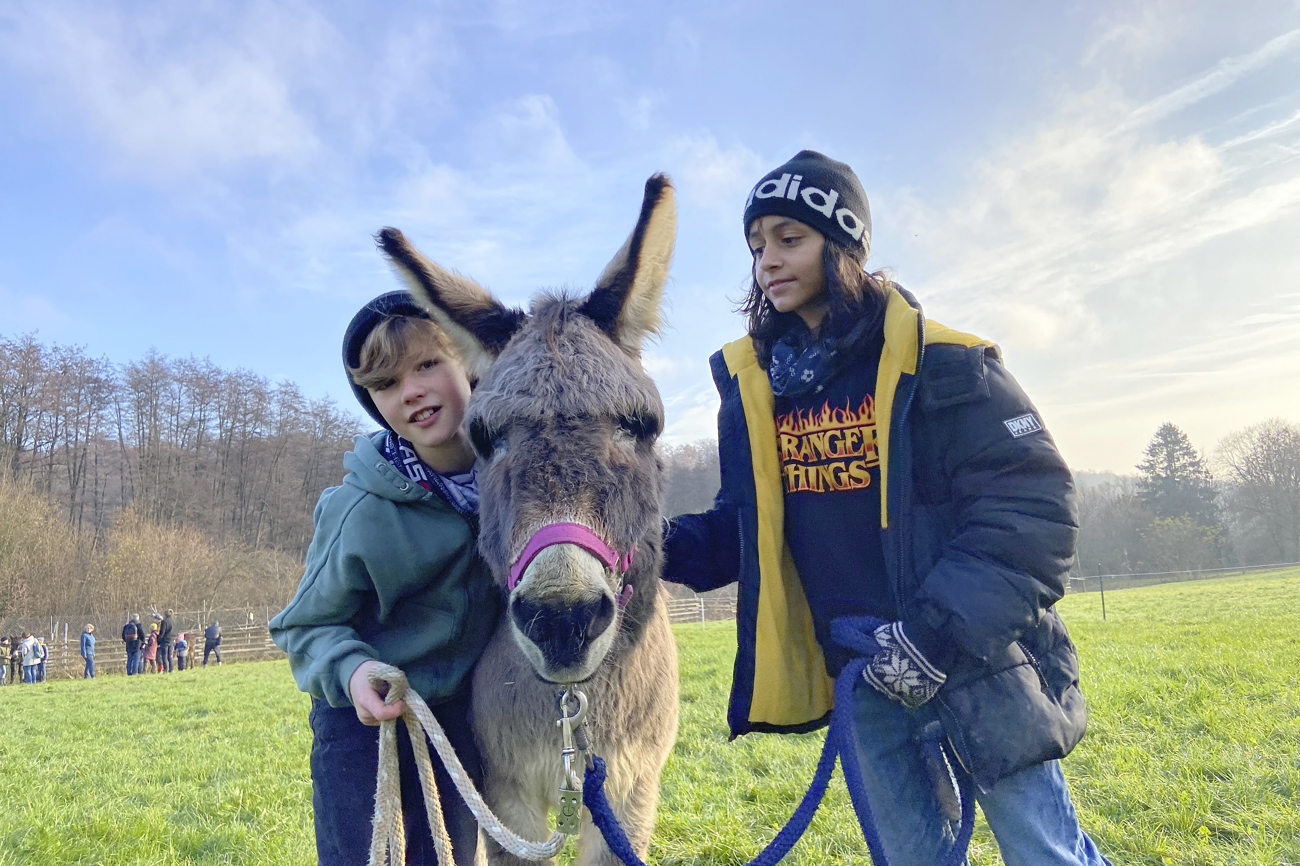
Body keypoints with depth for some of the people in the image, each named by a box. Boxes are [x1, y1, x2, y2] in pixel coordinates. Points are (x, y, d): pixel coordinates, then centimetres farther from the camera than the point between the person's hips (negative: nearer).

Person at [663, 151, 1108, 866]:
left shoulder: (938, 360, -11)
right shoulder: (752, 384, 4)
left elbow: (1034, 504, -16)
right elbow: (744, 526, 9)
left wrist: (938, 631, -23)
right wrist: (662, 543, -10)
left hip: (976, 665, -4)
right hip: (861, 675, 4)